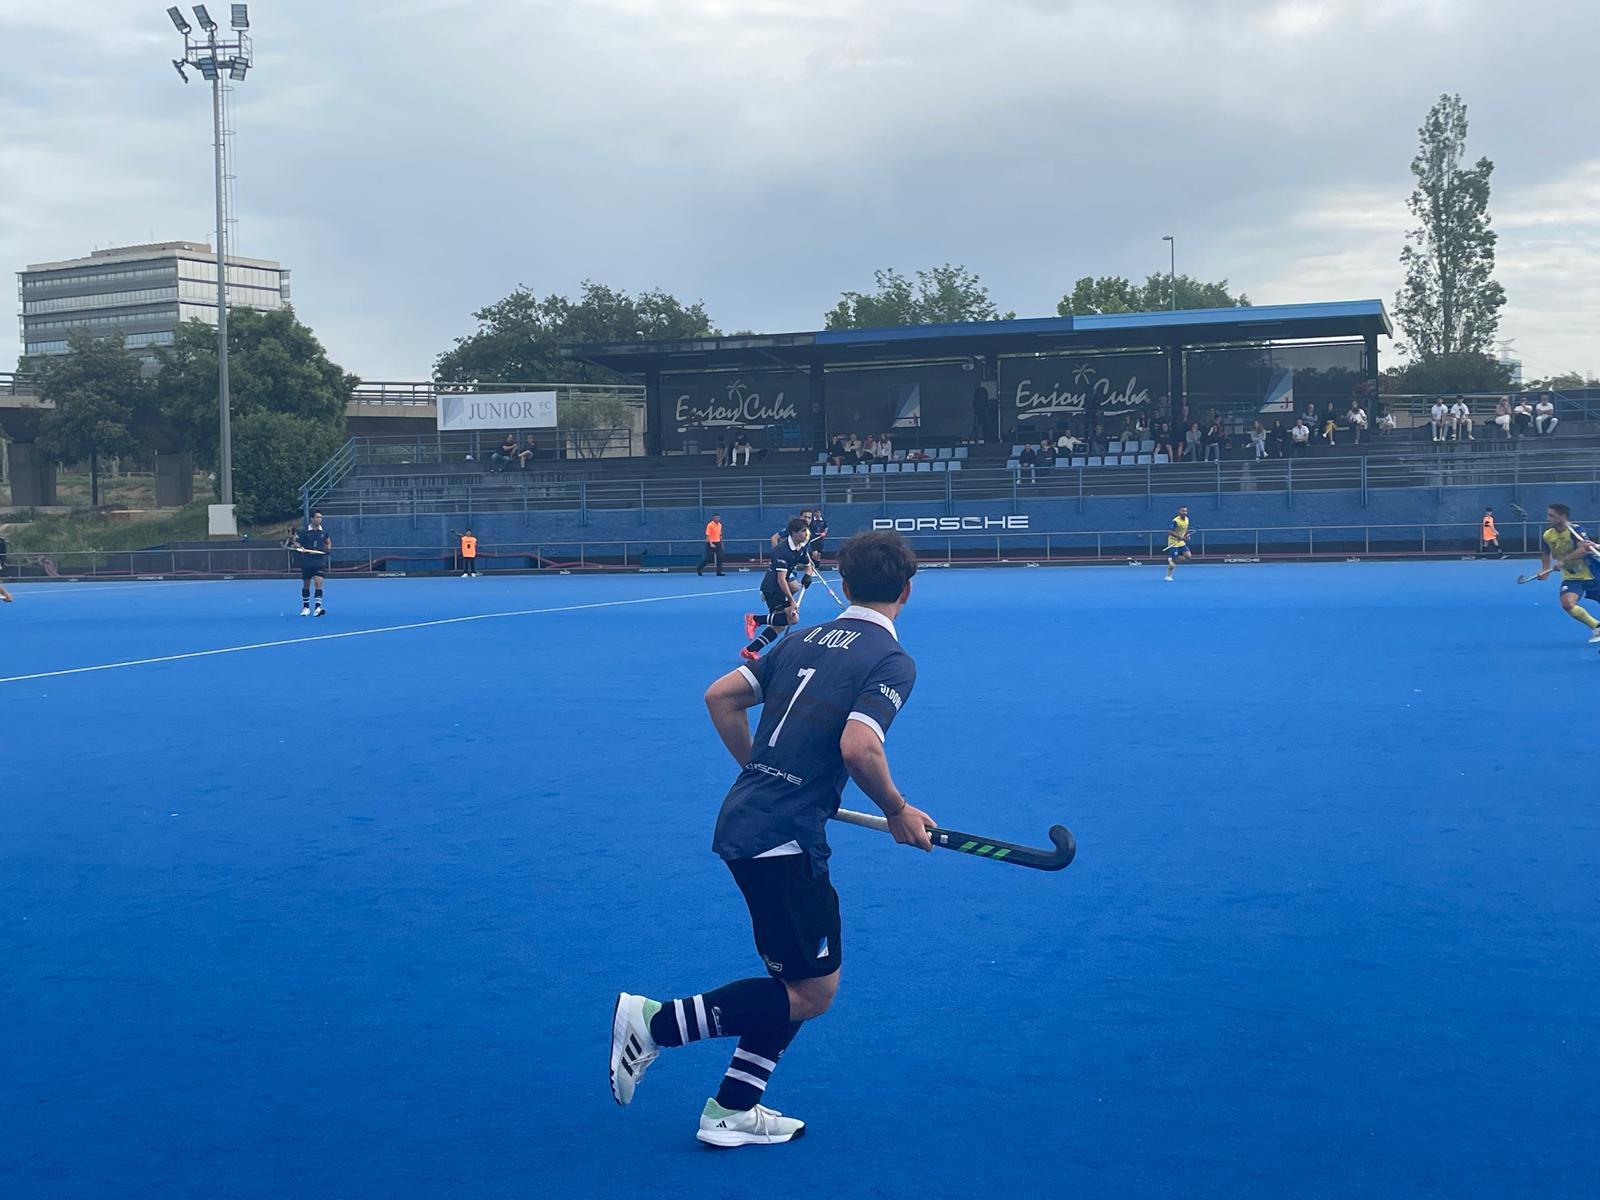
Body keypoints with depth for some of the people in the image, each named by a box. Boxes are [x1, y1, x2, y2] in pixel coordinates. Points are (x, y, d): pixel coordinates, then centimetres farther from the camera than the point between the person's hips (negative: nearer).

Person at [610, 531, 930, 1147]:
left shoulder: (806, 640, 14)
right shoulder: (892, 661, -8)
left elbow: (720, 696, 14)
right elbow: (857, 747, -23)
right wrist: (898, 811, -6)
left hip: (741, 822, 9)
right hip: (785, 841, -9)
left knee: (800, 979, 20)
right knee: (812, 992, 3)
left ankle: (732, 1109, 22)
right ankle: (656, 1021, -2)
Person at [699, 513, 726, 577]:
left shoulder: (720, 525, 10)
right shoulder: (710, 525, -12)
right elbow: (708, 535, -16)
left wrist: (721, 543, 17)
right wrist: (710, 544, -25)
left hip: (717, 543, 7)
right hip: (711, 544, -7)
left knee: (719, 558, -1)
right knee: (709, 559, -5)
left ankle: (719, 572, 2)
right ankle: (699, 569, 12)